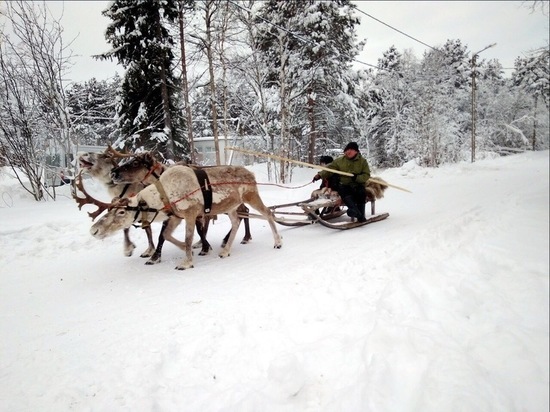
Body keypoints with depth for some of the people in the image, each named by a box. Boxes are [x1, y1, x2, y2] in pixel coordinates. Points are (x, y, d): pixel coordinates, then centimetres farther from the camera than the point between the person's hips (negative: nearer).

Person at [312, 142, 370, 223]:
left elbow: (366, 175, 1)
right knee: (343, 191, -35)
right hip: (344, 185, 0)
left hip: (357, 185, 0)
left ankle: (361, 216, -27)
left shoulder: (363, 161, 6)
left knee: (362, 193, -32)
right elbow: (329, 168, 7)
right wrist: (320, 175, -8)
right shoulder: (340, 160, 9)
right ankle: (354, 209, -56)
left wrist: (357, 177, -18)